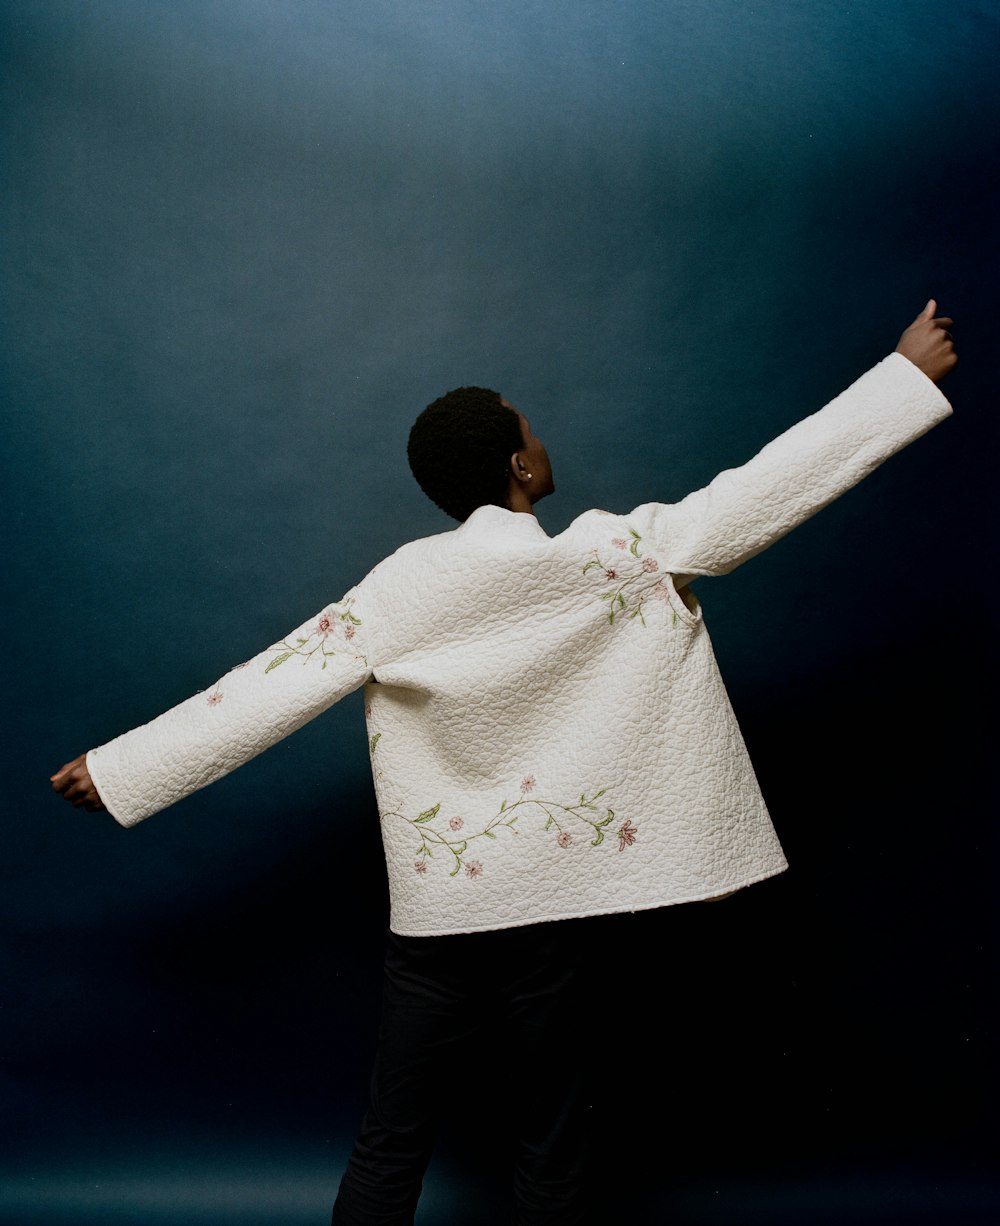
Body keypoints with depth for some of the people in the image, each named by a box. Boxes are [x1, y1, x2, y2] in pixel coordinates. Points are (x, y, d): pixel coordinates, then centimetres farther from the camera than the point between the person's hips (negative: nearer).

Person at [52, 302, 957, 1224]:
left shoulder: (405, 588, -6)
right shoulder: (612, 557, -10)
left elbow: (268, 688, -6)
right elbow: (764, 491, -8)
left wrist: (119, 769, 3)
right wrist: (908, 372, 1)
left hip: (433, 909, 2)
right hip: (552, 903, -1)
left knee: (393, 1144, 14)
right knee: (552, 1142, 15)